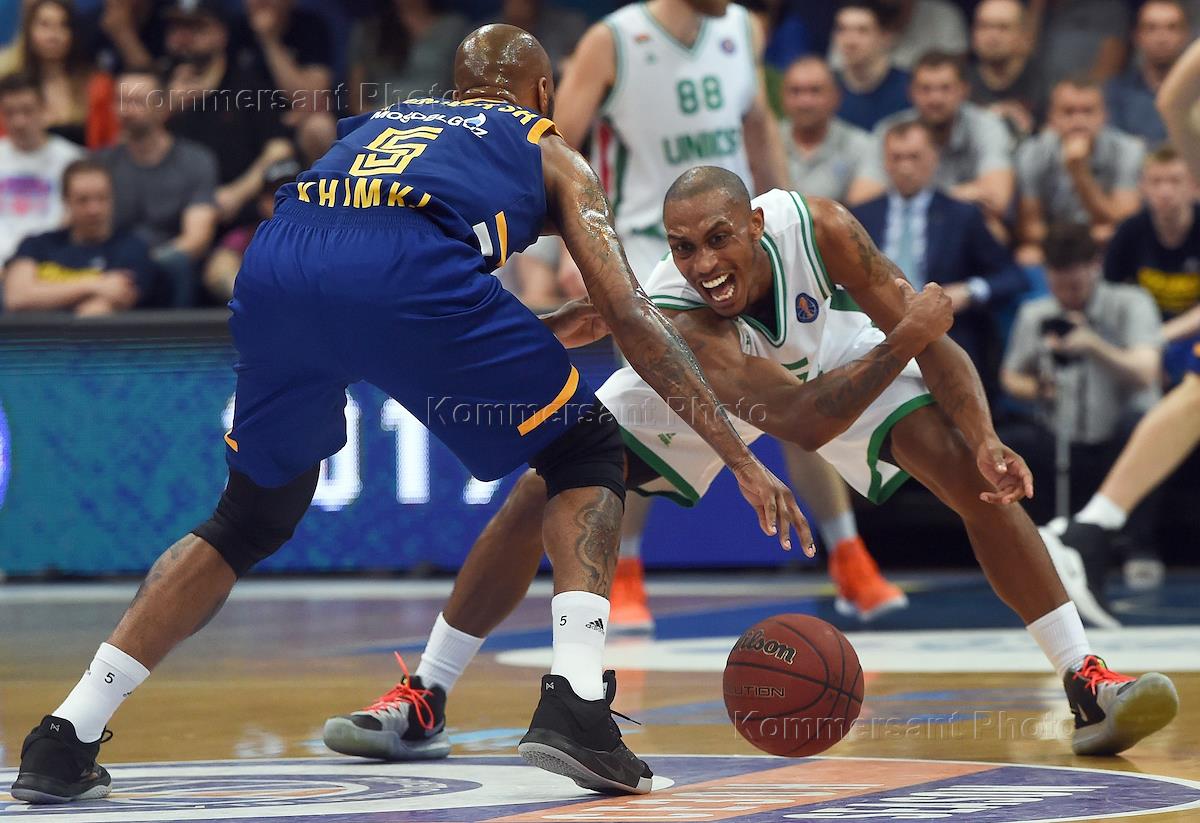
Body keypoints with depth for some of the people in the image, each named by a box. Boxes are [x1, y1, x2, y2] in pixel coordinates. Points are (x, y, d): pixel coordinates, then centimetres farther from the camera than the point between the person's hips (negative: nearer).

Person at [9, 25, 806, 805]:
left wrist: (543, 335, 59)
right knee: (588, 455, 18)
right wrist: (742, 457, 22)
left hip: (272, 265, 5)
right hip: (406, 267, -4)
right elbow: (630, 312, 20)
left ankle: (64, 742, 16)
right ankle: (574, 705, 0)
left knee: (251, 518, 25)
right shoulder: (548, 152, 30)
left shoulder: (379, 121, 42)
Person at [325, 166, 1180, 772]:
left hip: (829, 351, 2)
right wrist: (905, 340, -57)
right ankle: (424, 702, -3)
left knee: (981, 481, -16)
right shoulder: (675, 317, -41)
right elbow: (799, 421, -50)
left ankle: (1088, 684, -7)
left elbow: (929, 332, -27)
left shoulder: (814, 227, -36)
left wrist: (984, 439, -41)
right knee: (541, 493, -15)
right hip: (700, 379, -1)